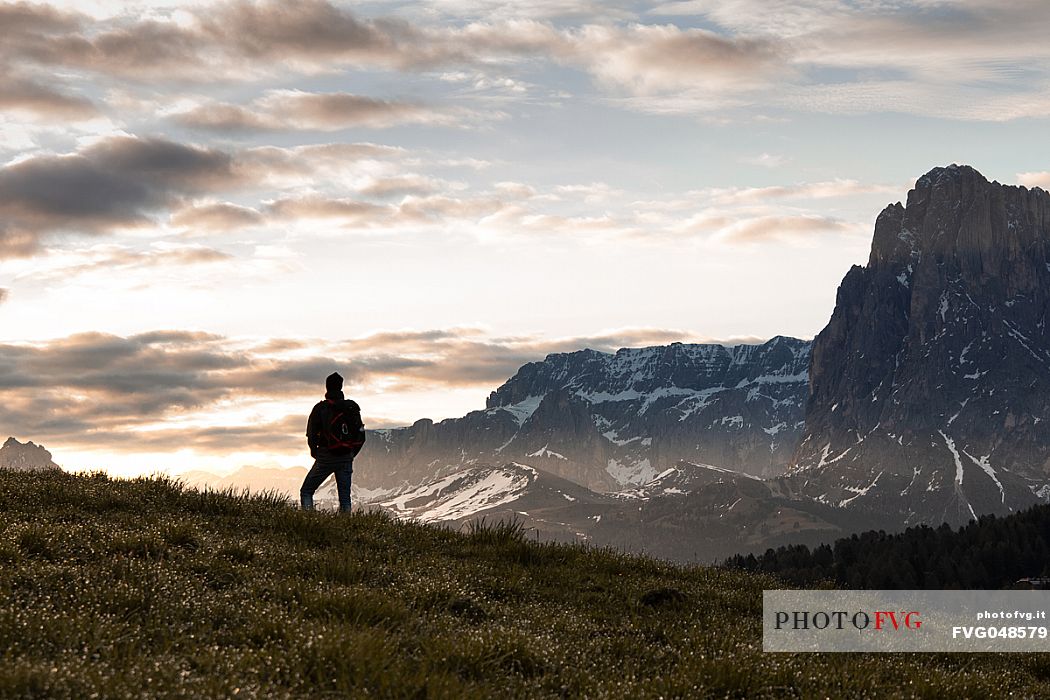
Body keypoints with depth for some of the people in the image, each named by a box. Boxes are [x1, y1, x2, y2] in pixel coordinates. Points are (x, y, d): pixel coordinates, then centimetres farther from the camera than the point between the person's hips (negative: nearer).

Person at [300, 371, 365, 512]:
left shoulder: (321, 408, -6)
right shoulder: (353, 408, 5)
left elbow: (311, 434, -10)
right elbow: (361, 436, 7)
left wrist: (314, 452, 7)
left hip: (326, 458, -3)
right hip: (346, 459, 3)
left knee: (306, 491, 6)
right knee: (344, 496, 9)